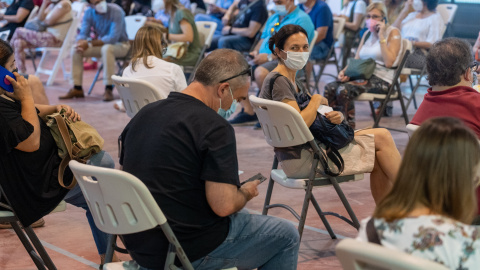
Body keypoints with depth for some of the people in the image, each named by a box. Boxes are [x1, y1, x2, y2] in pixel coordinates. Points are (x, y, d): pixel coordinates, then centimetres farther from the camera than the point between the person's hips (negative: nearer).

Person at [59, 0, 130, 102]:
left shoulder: (116, 11, -22)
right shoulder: (89, 13, -5)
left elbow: (113, 38, -28)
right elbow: (83, 33, -5)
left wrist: (89, 43, -26)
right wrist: (81, 43, -31)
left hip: (120, 45, -5)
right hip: (102, 43, 6)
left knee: (107, 49, -39)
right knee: (75, 49, -13)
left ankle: (109, 89, -32)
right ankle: (77, 88, -6)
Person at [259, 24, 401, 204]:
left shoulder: (291, 81, 16)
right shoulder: (278, 81, -15)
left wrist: (336, 116, -6)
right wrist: (317, 100, -10)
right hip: (301, 160, -10)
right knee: (382, 138, -4)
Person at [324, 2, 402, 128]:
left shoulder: (393, 32, 1)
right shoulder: (367, 34, 21)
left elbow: (389, 63, -12)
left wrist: (381, 37, -11)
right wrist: (344, 71, -2)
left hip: (382, 80, -7)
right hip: (363, 75, 7)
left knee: (344, 90, -31)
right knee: (330, 88, -20)